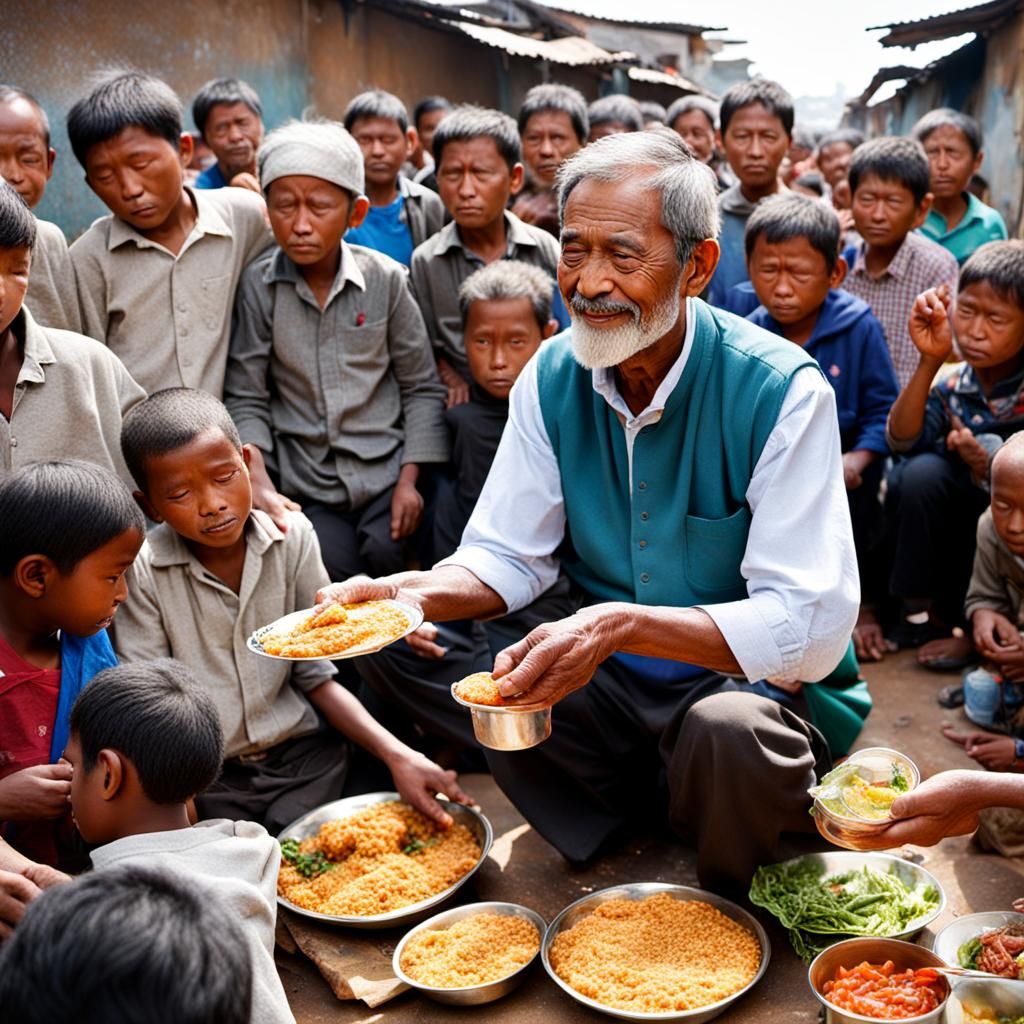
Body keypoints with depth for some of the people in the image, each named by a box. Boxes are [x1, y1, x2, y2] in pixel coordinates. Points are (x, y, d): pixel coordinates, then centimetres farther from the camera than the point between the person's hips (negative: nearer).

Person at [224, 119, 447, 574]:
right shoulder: (257, 287, -4)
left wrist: (409, 480, -3)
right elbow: (245, 400, 1)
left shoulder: (386, 279, -2)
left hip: (385, 474, 0)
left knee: (386, 556, -17)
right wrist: (258, 481, -13)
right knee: (332, 573, -16)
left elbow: (422, 388, 4)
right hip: (305, 487, 0)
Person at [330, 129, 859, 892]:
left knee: (732, 733, -39)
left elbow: (812, 629, -25)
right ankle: (642, 804, -1)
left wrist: (620, 625, -37)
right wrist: (410, 594, -19)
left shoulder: (782, 391, -19)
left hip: (747, 682, -4)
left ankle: (725, 913, -1)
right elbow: (507, 556, 3)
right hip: (601, 681, 5)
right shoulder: (553, 376, -3)